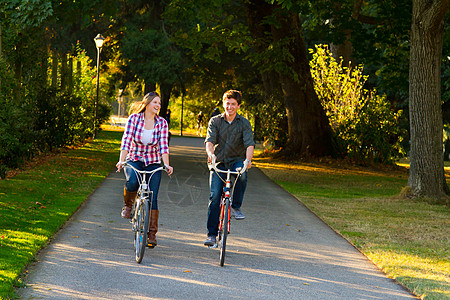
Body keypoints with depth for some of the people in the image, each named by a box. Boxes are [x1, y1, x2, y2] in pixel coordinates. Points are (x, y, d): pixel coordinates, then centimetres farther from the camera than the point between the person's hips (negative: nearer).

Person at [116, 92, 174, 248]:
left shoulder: (162, 123, -2)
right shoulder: (134, 118, -7)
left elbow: (163, 146, -9)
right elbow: (126, 140, -14)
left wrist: (167, 165, -24)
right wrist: (122, 160, -27)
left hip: (153, 164, 2)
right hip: (134, 160, -1)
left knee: (152, 198, -9)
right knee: (132, 182, -33)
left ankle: (151, 234, -1)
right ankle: (128, 205, -1)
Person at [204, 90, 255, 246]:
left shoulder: (244, 123, -2)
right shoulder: (215, 121, 1)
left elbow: (249, 144, -15)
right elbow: (210, 140, -12)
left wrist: (248, 160, -36)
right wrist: (211, 154, -35)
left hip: (236, 160, -1)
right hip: (218, 163, 1)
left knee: (242, 174, -36)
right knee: (214, 196, -12)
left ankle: (236, 206, -13)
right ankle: (211, 234, -5)